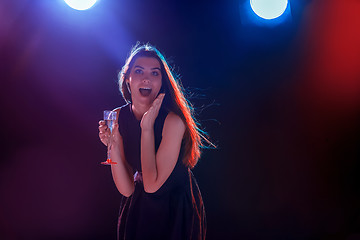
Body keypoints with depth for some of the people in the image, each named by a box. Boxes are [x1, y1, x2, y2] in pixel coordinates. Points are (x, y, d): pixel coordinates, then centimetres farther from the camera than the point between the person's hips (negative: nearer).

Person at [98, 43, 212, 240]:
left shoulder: (173, 121, -25)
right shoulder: (118, 118, -10)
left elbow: (152, 185, -29)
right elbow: (126, 190, -11)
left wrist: (147, 127, -30)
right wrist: (113, 146, -25)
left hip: (177, 211, -4)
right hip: (138, 207, 4)